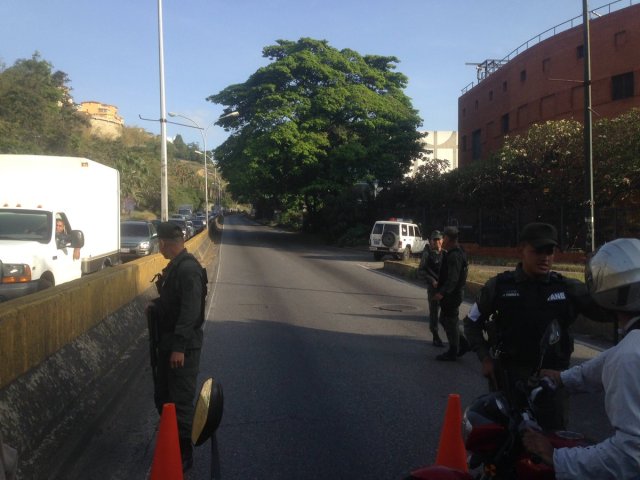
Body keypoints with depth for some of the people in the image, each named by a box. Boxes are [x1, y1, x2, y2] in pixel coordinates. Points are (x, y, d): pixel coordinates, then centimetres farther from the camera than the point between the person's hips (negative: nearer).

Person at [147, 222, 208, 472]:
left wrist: (179, 346, -25)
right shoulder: (174, 266, 12)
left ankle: (184, 454, 12)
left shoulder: (189, 269, -19)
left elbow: (190, 312, -24)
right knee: (163, 397, 17)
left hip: (183, 346, -10)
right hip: (167, 343, 10)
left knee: (181, 401, -1)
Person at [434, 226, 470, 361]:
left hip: (452, 294, -10)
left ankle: (452, 353, 10)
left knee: (450, 322, 0)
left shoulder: (454, 256, -21)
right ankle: (463, 344, 24)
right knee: (444, 320, 18)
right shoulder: (456, 253, 13)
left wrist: (442, 292, -38)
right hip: (453, 294, 10)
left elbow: (453, 279, -30)